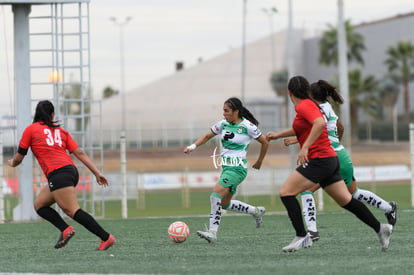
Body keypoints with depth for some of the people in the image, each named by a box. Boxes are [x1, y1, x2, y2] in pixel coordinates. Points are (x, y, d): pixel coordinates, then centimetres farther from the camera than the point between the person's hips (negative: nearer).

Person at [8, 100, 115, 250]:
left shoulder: (30, 129, 9)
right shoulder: (61, 131, 21)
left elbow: (18, 158, 13)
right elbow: (80, 153, 13)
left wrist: (12, 163, 37)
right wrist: (97, 173, 11)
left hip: (58, 174, -7)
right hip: (71, 170, 7)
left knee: (73, 211, -13)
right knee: (39, 204, 16)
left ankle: (106, 238, -22)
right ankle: (65, 229, -2)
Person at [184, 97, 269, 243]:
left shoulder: (247, 126, -11)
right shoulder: (223, 124, 7)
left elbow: (265, 142, 0)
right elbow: (207, 136, 20)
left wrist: (259, 162, 10)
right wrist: (193, 146, 3)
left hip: (237, 168, -8)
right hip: (226, 167, 8)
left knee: (216, 194, -24)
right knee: (225, 203, 13)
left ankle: (212, 232, -25)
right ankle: (256, 211, 33)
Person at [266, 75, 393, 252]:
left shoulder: (303, 106, -10)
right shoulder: (308, 105, 19)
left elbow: (320, 123, -29)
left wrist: (305, 147, -30)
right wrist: (278, 135, 43)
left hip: (319, 159, -10)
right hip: (330, 160, 10)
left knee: (286, 192, -10)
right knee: (346, 200, 12)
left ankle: (302, 236, -15)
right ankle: (380, 228, 12)